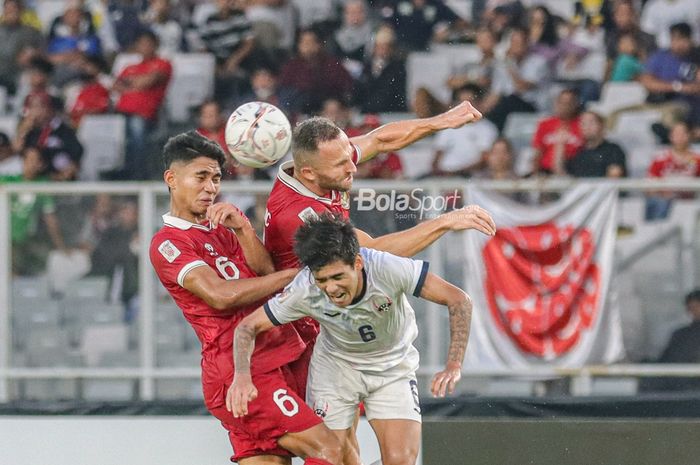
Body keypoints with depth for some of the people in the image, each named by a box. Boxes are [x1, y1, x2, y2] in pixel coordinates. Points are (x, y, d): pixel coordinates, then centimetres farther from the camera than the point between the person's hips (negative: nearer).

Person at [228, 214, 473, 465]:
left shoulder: (388, 269, -35)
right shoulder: (304, 291, -29)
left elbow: (459, 300, -28)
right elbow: (248, 326, -17)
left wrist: (453, 367, -37)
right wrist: (242, 375, -36)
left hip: (393, 364, 0)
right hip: (335, 366, 1)